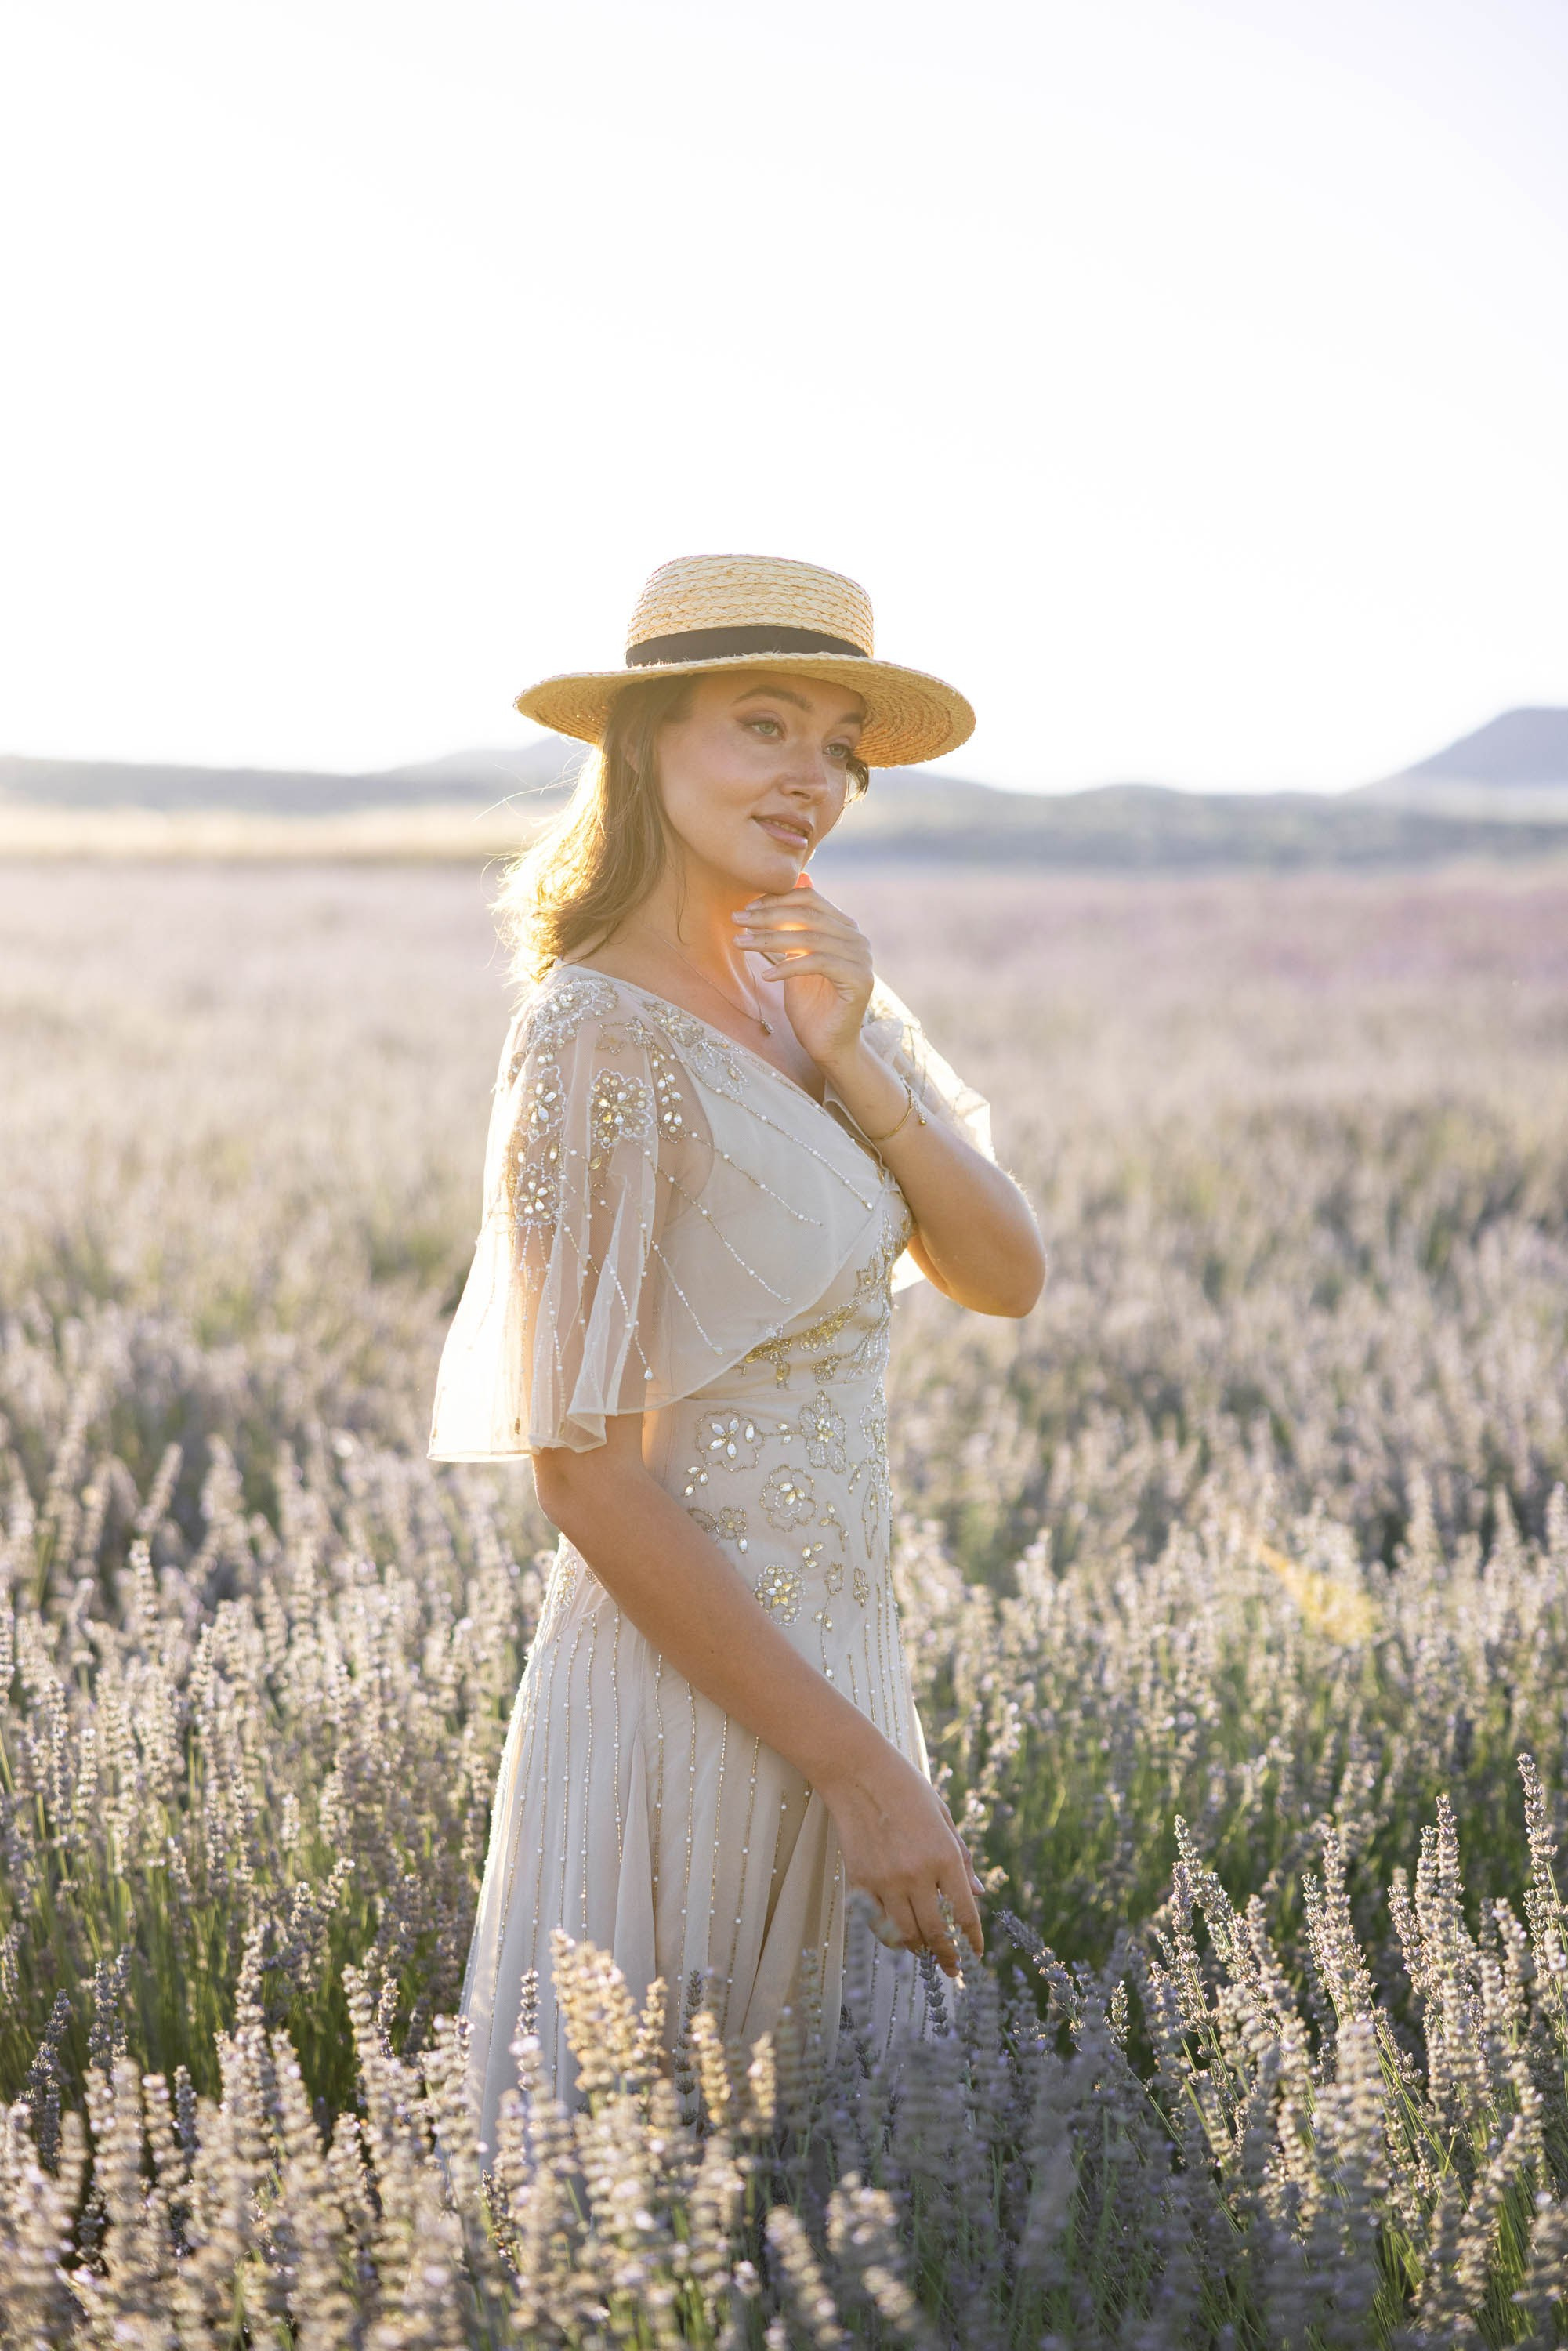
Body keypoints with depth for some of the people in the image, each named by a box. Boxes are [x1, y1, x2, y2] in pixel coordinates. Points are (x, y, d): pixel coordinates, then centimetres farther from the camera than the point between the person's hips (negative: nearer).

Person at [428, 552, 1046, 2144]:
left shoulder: (801, 990, 6)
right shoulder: (601, 1047, -19)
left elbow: (1003, 1278, 1)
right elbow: (587, 1478, -21)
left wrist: (850, 1062, -15)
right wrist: (861, 1769, -19)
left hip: (824, 1651, 9)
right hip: (690, 1696, -9)